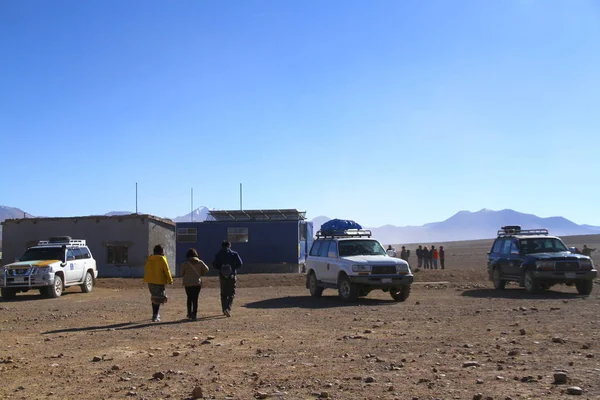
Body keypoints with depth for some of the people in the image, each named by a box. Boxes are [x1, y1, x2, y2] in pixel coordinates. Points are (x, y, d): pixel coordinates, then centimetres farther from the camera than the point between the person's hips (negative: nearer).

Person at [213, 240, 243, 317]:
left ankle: (225, 310, 12)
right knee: (231, 294, 5)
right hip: (232, 276, -1)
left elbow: (214, 265, -7)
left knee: (224, 294, 14)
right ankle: (228, 308, -16)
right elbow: (240, 263, -8)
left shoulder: (219, 254, 1)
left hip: (222, 276, 1)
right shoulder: (234, 254, -1)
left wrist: (221, 268, 9)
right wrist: (234, 268, 7)